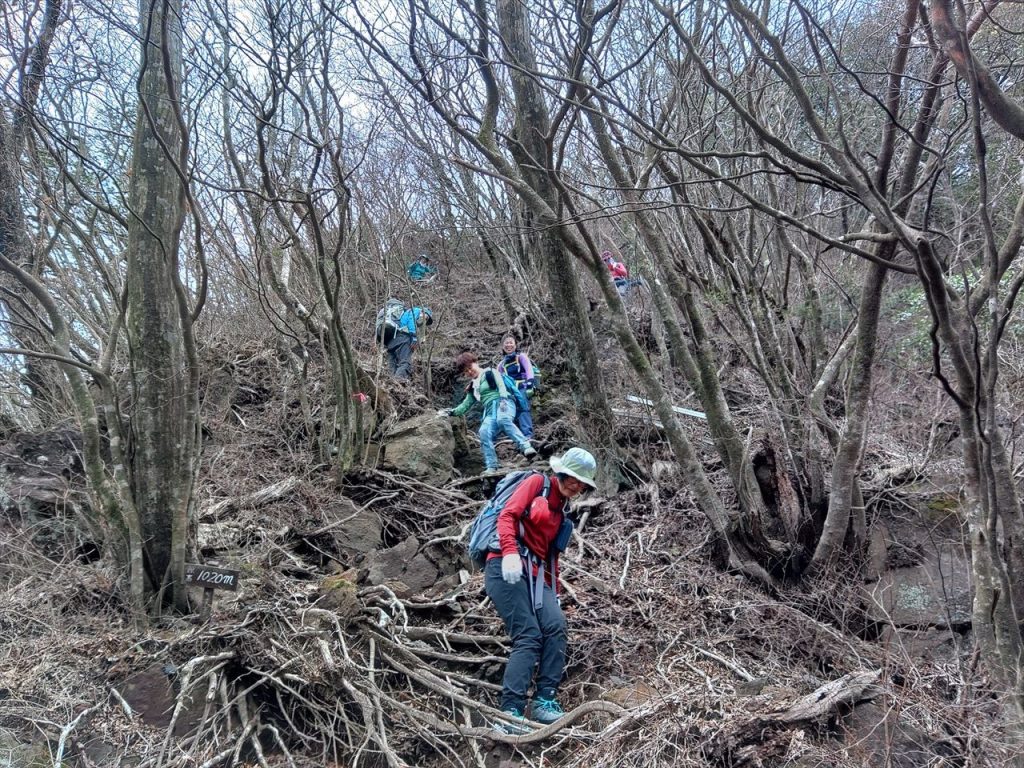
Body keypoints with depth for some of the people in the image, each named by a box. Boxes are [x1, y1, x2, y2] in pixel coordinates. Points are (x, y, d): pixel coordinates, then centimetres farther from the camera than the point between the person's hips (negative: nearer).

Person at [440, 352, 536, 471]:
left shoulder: (490, 373, 10)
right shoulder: (472, 388, 27)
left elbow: (501, 385, -5)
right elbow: (465, 406, 30)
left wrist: (503, 400, -22)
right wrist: (451, 412, 15)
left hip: (504, 403, -5)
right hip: (490, 410, 5)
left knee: (503, 419, -41)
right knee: (484, 432, -26)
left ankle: (526, 446, -49)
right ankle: (491, 468, -26)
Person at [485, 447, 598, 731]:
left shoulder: (563, 512, 24)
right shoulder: (537, 483, 3)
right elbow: (507, 515, -10)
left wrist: (554, 594, 20)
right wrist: (510, 551, -26)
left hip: (536, 575, 7)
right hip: (508, 568, -7)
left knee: (556, 627, -16)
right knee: (529, 636, -17)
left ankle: (545, 701, -11)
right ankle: (509, 714, -18)